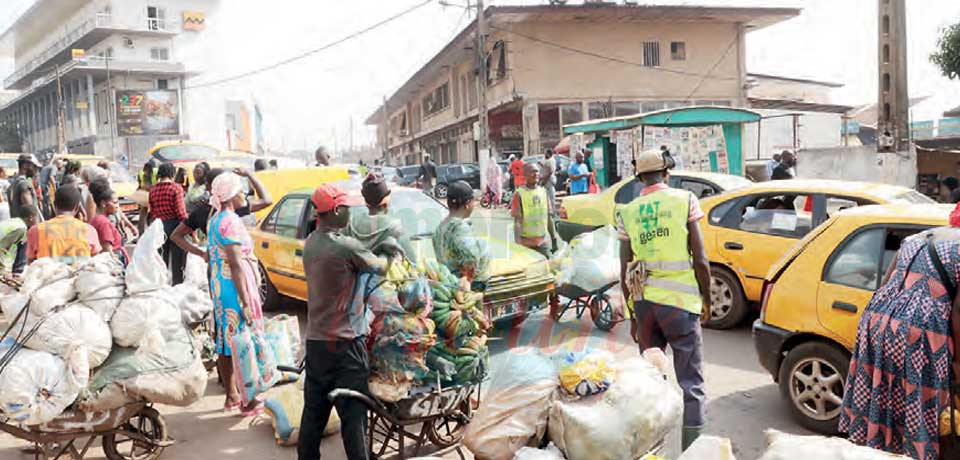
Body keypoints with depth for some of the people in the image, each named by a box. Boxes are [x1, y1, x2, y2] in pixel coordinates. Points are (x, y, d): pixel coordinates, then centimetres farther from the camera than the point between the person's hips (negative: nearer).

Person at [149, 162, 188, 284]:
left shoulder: (153, 190, 5)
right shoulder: (176, 188, -10)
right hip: (174, 225, -5)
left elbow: (152, 212, 8)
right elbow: (180, 211, -14)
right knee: (177, 261, 4)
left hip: (158, 227, 5)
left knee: (161, 261, 15)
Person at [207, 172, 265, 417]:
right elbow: (236, 264, -21)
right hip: (236, 287, -10)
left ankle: (231, 396, 25)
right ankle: (249, 402, 6)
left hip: (219, 286, 10)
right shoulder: (231, 222, -17)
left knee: (225, 345, 14)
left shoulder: (215, 219, 13)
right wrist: (246, 302, -21)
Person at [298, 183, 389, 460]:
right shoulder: (346, 246, -18)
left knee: (314, 410, 16)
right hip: (345, 342, -7)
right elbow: (382, 269, -5)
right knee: (353, 413, 0)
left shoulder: (310, 243, 6)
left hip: (315, 340, 7)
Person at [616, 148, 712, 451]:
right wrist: (707, 300, 7)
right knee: (689, 381, 4)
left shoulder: (627, 212, 6)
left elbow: (625, 270, 8)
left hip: (644, 300, 4)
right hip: (681, 301, -4)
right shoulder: (685, 200, -3)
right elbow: (700, 259, -5)